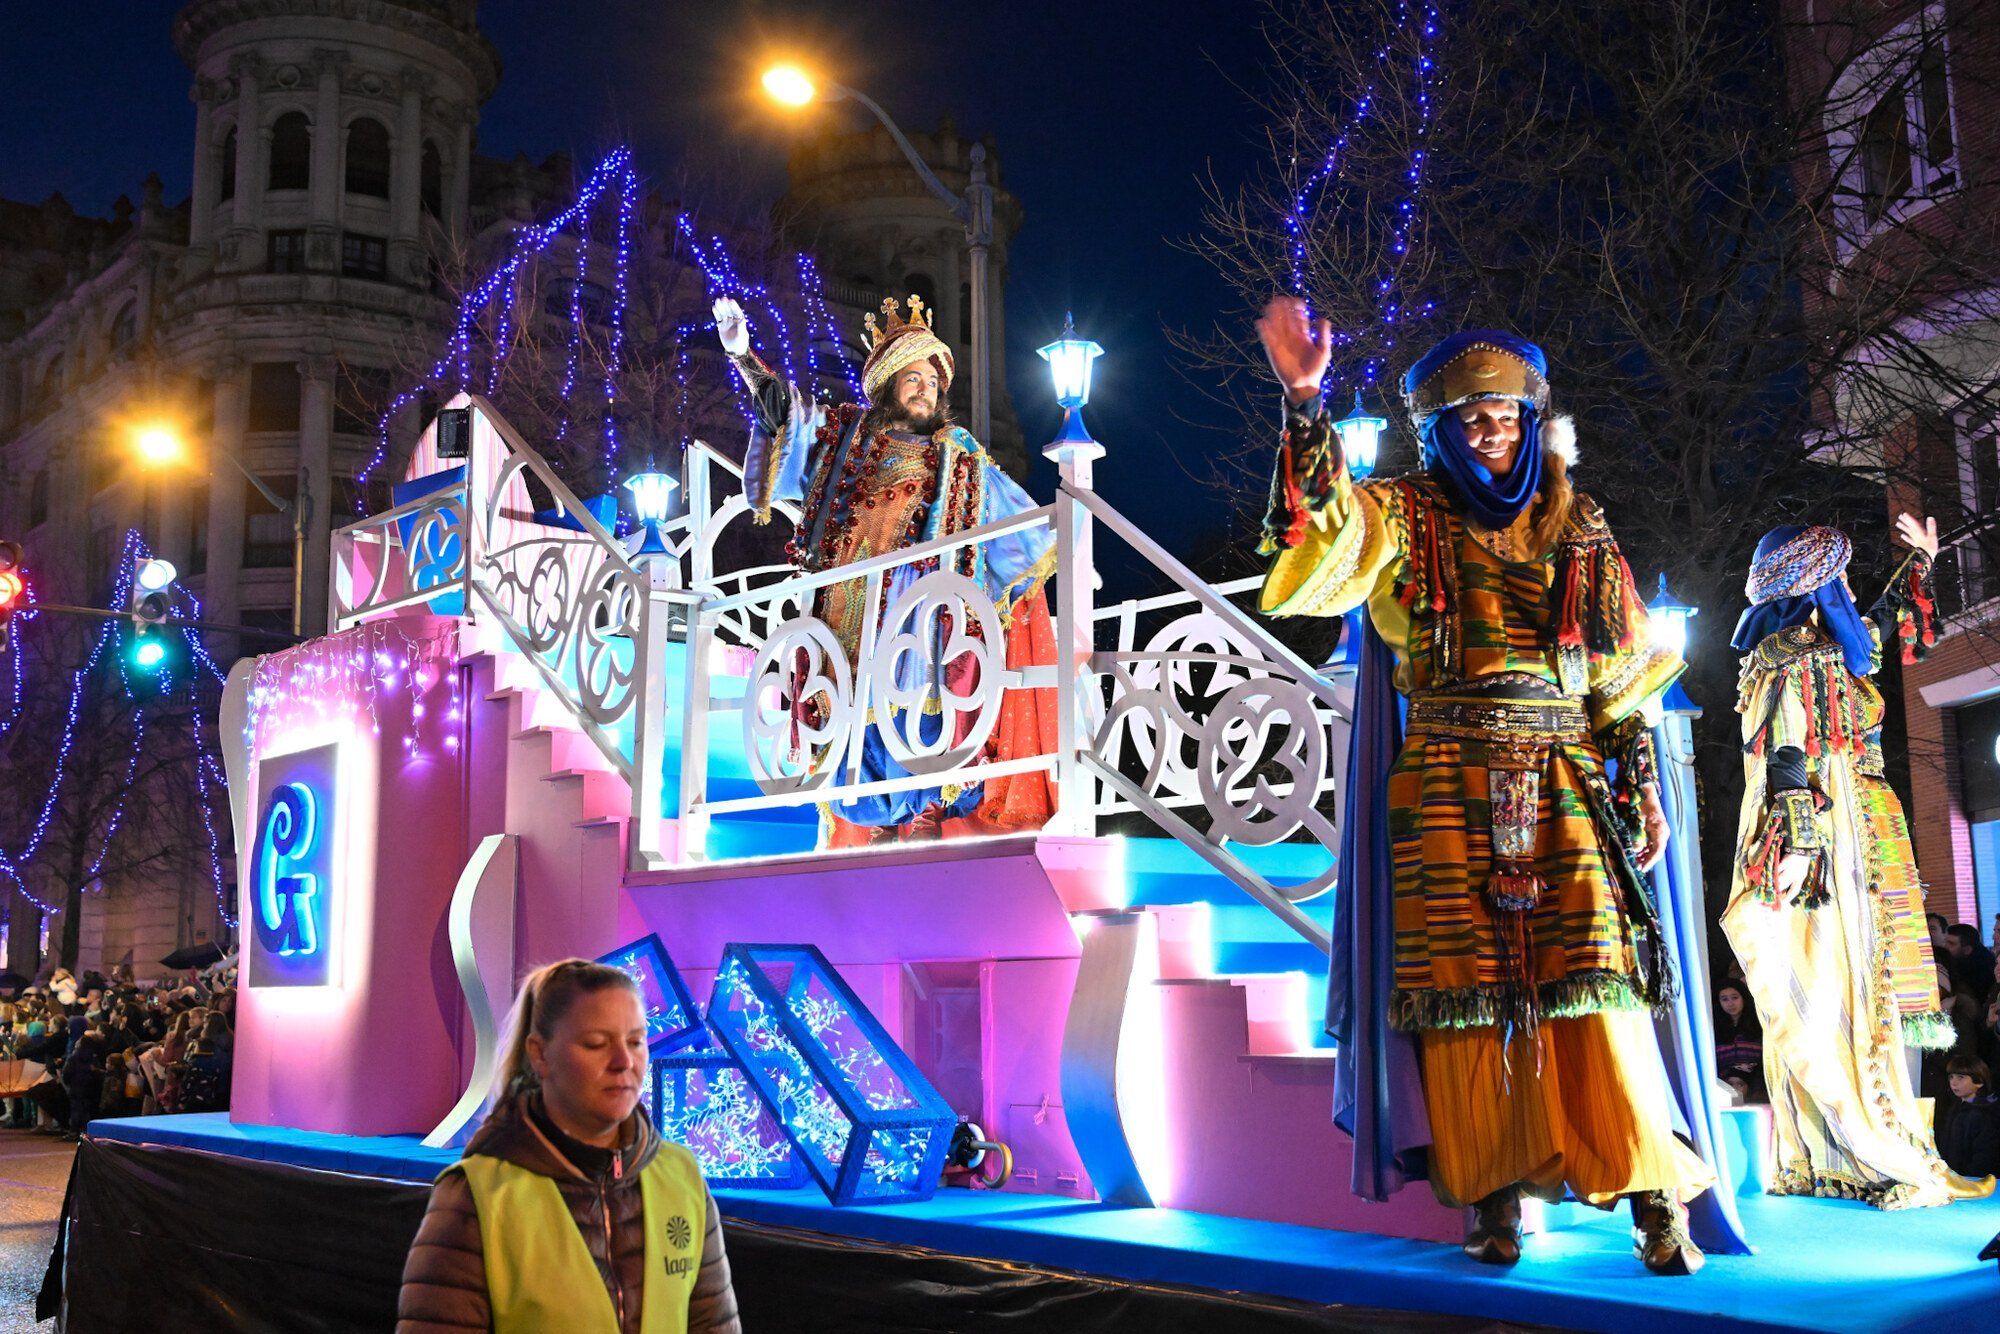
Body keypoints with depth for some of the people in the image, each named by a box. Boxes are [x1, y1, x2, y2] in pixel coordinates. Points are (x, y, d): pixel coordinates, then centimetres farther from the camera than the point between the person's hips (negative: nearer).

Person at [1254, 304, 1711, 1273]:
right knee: (1469, 980, -3)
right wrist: (1305, 403, -25)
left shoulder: (1578, 529, 16)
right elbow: (1326, 525, -12)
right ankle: (1494, 1197, 6)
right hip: (1450, 787, -1)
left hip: (1567, 785, 1)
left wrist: (1642, 784, 10)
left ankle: (1657, 1200, -2)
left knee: (1592, 978, -8)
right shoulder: (1406, 519, 10)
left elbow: (1629, 670, 16)